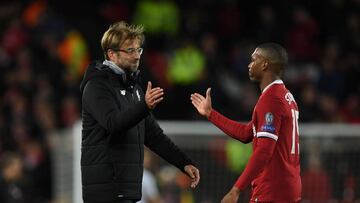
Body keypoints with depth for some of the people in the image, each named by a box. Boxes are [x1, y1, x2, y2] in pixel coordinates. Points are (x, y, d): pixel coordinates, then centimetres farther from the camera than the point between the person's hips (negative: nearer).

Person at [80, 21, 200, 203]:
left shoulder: (132, 86, 19)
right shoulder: (97, 86, -9)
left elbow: (152, 133, 21)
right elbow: (113, 123, -27)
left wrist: (184, 163, 11)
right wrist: (145, 106, -43)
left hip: (127, 188, 9)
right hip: (106, 188, -9)